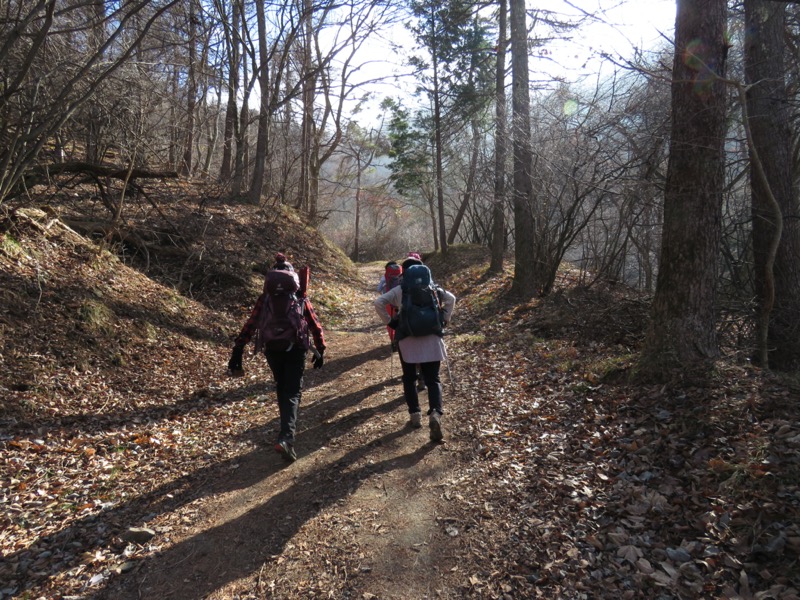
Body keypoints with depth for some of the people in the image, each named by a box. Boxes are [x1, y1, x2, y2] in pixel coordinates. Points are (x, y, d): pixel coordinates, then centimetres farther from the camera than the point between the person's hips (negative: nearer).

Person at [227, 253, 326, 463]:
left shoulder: (265, 298, 1)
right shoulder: (301, 298, -1)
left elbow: (250, 325, -4)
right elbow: (315, 325, 0)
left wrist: (238, 350, -4)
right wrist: (320, 350, 8)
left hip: (272, 349, 2)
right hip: (296, 349, -2)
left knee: (282, 389, 23)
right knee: (292, 392, -2)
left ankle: (288, 428, 38)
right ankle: (286, 437, -20)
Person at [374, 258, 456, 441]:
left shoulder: (399, 290, 3)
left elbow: (378, 302, -6)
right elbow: (451, 298, 4)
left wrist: (388, 322, 2)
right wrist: (445, 319, 9)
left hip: (407, 338, -1)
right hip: (431, 336, 1)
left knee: (409, 378, 16)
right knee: (432, 379, 2)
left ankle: (415, 414, 15)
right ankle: (435, 414, -18)